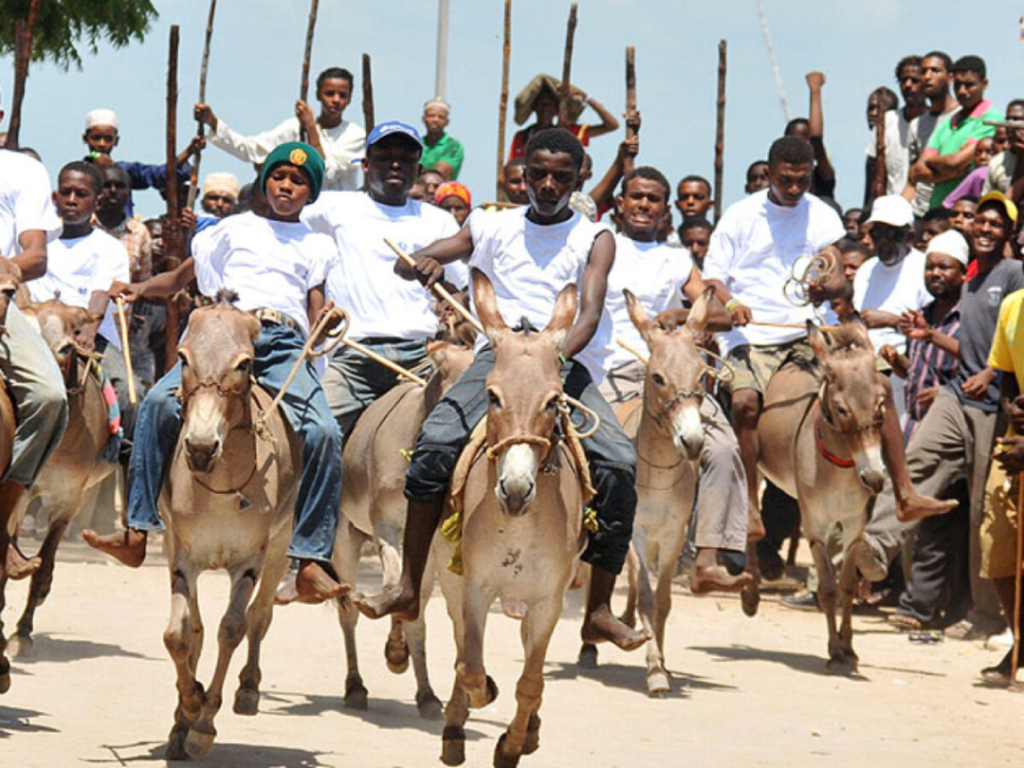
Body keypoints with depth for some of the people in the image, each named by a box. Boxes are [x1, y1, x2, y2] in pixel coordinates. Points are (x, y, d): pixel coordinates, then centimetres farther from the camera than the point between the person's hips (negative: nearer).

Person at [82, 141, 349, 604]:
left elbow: (316, 310, 13)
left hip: (285, 344, 0)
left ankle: (310, 562, -29)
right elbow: (183, 276, 28)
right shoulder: (237, 229, 26)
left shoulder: (316, 245, 24)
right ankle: (137, 533, -28)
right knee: (160, 402, -28)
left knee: (323, 432, -28)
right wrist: (139, 288, 10)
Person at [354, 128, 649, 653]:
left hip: (563, 362, 0)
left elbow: (590, 314, -4)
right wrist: (423, 264, -15)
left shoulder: (594, 239, 11)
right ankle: (409, 590, -19)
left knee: (619, 461, -22)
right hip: (499, 354, 1)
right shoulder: (494, 227, 17)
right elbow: (407, 265, 12)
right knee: (435, 442, -26)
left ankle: (599, 613, -15)